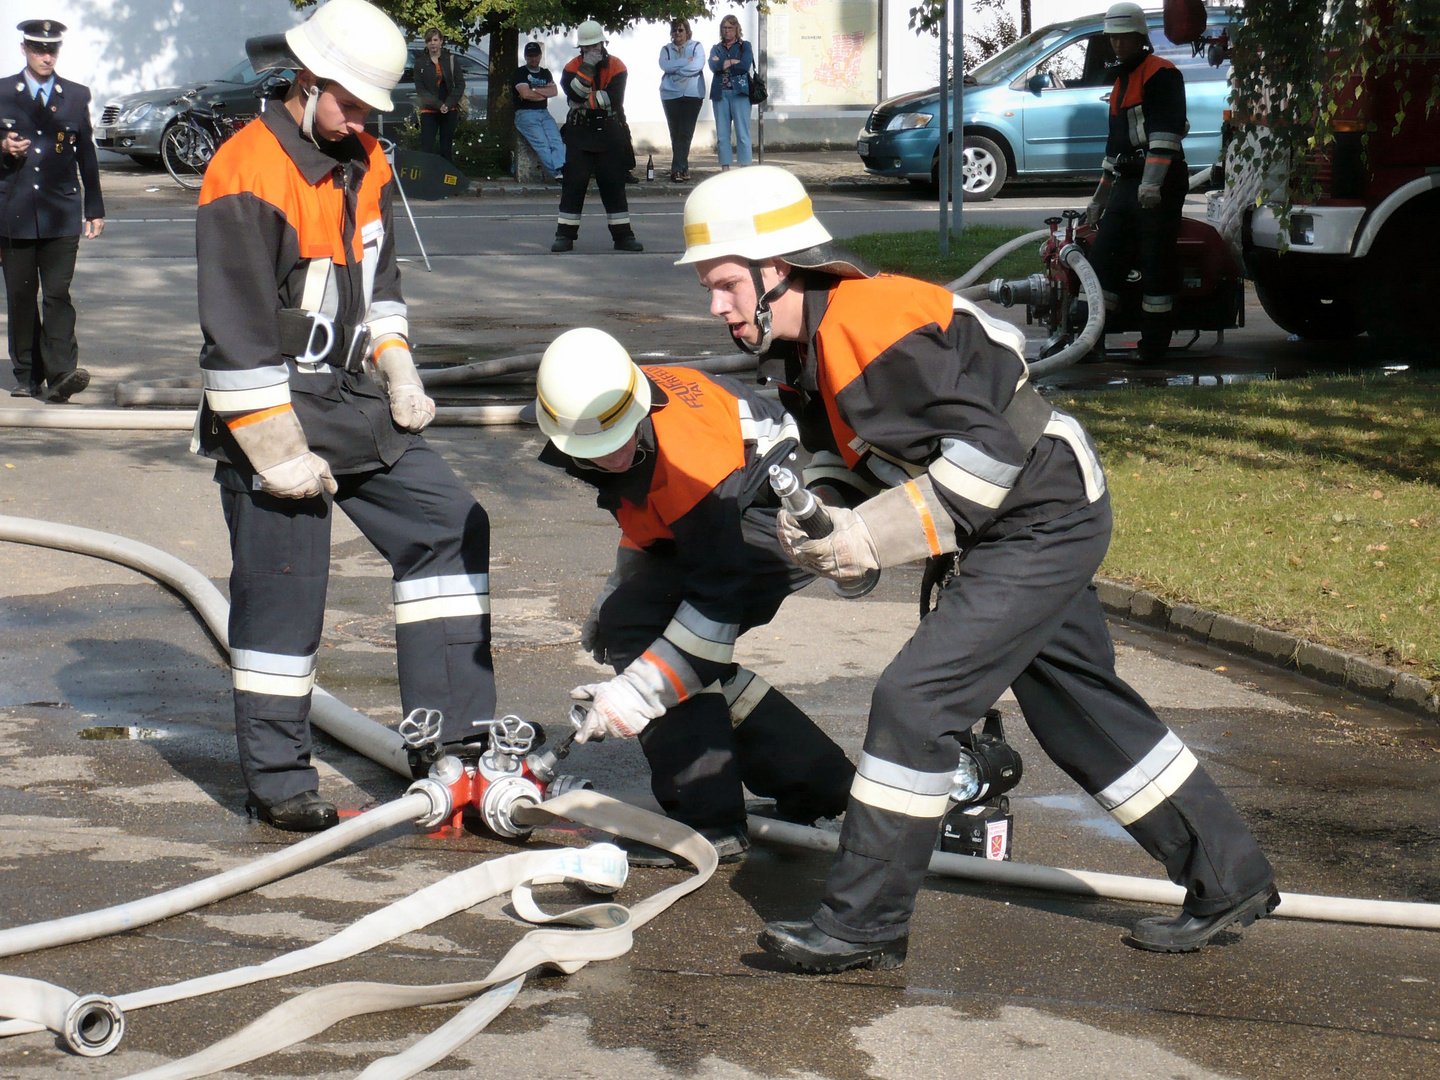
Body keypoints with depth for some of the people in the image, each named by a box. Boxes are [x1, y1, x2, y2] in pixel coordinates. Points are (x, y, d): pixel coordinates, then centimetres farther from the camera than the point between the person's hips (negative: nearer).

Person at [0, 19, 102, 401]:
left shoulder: (77, 96, 10)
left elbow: (86, 154, 15)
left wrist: (94, 209, 15)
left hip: (61, 214, 0)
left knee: (57, 294, -10)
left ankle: (60, 374, -17)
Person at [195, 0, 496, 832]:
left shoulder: (366, 162, 9)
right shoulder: (248, 178, -17)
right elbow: (237, 335, -19)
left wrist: (397, 372, 9)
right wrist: (279, 452, -19)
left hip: (357, 403, 8)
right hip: (275, 419, -8)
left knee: (451, 527, 4)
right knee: (283, 597, -2)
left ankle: (451, 729, 10)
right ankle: (278, 782, 11)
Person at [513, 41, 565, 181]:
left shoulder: (545, 73, 24)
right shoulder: (520, 72, 7)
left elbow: (554, 91, 6)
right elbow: (525, 93, -9)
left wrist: (534, 90, -4)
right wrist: (544, 94, 4)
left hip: (544, 113, 5)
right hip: (525, 113, -5)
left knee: (557, 141, -22)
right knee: (541, 143, -26)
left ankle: (562, 169, -40)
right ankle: (556, 173, -39)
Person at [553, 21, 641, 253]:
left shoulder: (616, 66, -2)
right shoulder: (572, 68, 0)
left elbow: (614, 99, -15)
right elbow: (574, 94, -18)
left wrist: (587, 101, -15)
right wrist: (587, 68, -24)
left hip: (610, 132, 0)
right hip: (579, 132, 0)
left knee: (614, 183, 2)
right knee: (574, 183, -1)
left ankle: (622, 235, 7)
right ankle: (565, 234, 3)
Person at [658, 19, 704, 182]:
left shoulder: (696, 47, 9)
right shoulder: (666, 49, 14)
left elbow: (698, 65, -9)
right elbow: (664, 65, -5)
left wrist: (675, 69, -7)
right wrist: (686, 62, -9)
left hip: (692, 95, -2)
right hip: (671, 95, 2)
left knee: (685, 133, -9)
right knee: (675, 133, -1)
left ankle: (677, 170, -8)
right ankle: (683, 169, 5)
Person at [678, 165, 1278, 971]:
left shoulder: (869, 323, -24)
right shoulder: (811, 348, 7)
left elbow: (989, 445, -26)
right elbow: (880, 462, 15)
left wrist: (876, 538, -24)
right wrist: (827, 525, -5)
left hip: (1045, 520, -11)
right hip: (1036, 522, 11)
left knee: (915, 700, -13)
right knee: (1083, 715, 18)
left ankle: (863, 924, -4)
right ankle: (1229, 879, 30)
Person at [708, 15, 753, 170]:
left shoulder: (744, 46, 9)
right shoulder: (716, 48, 17)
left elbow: (745, 66, -8)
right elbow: (713, 66, -2)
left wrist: (723, 64, -3)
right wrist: (733, 62, -6)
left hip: (739, 92, -3)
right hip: (720, 93, 3)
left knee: (742, 132, -7)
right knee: (722, 134, 1)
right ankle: (725, 168, 4)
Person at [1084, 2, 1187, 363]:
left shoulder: (1161, 74, -6)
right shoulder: (1122, 83, 24)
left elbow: (1165, 133, -18)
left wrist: (1152, 181, -29)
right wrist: (1099, 200, 29)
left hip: (1160, 186, -9)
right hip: (1127, 185, 9)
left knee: (1156, 265, -6)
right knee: (1103, 258, 3)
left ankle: (1155, 343, -2)